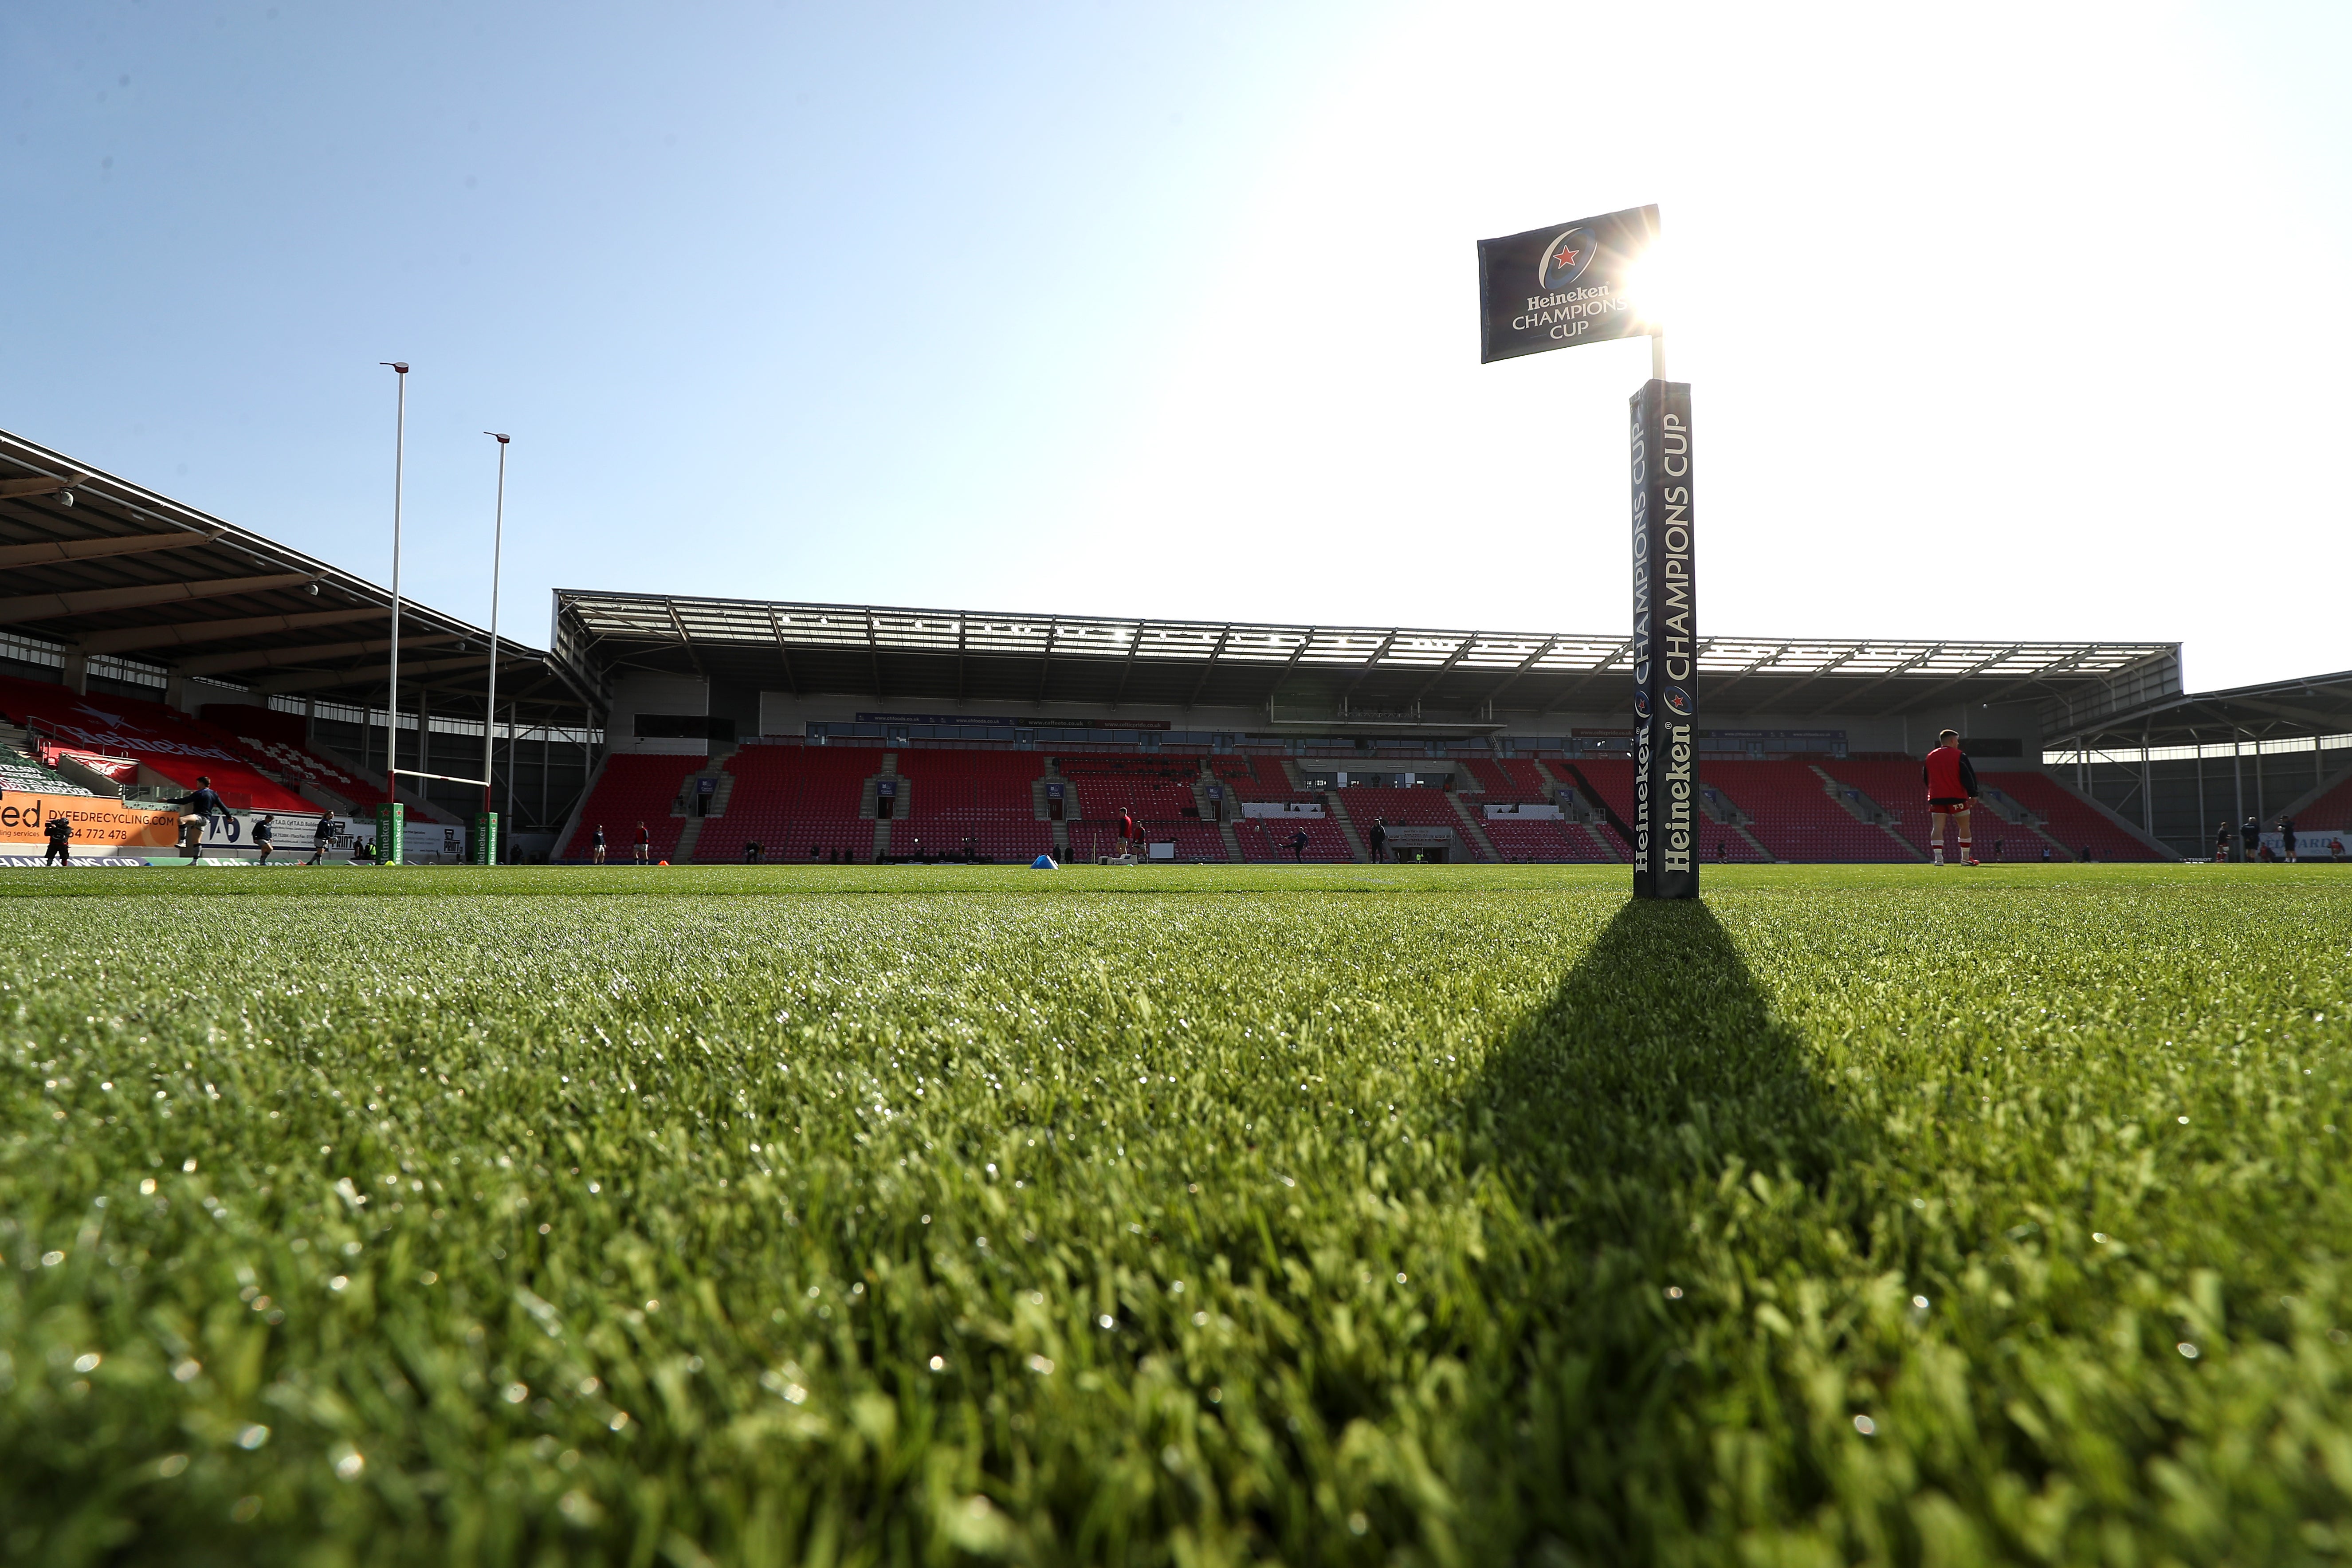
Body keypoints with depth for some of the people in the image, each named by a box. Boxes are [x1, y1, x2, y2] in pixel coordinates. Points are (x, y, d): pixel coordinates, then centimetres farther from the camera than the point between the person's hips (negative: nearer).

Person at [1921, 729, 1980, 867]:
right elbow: (1968, 776, -8)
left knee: (1937, 827, -4)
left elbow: (1926, 779, 20)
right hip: (1957, 797, -3)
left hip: (1936, 798, 3)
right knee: (1965, 826, 10)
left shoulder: (1930, 757, 12)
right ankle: (1966, 858, 13)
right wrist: (1973, 795, -4)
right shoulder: (1959, 756, -2)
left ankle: (1938, 857, -17)